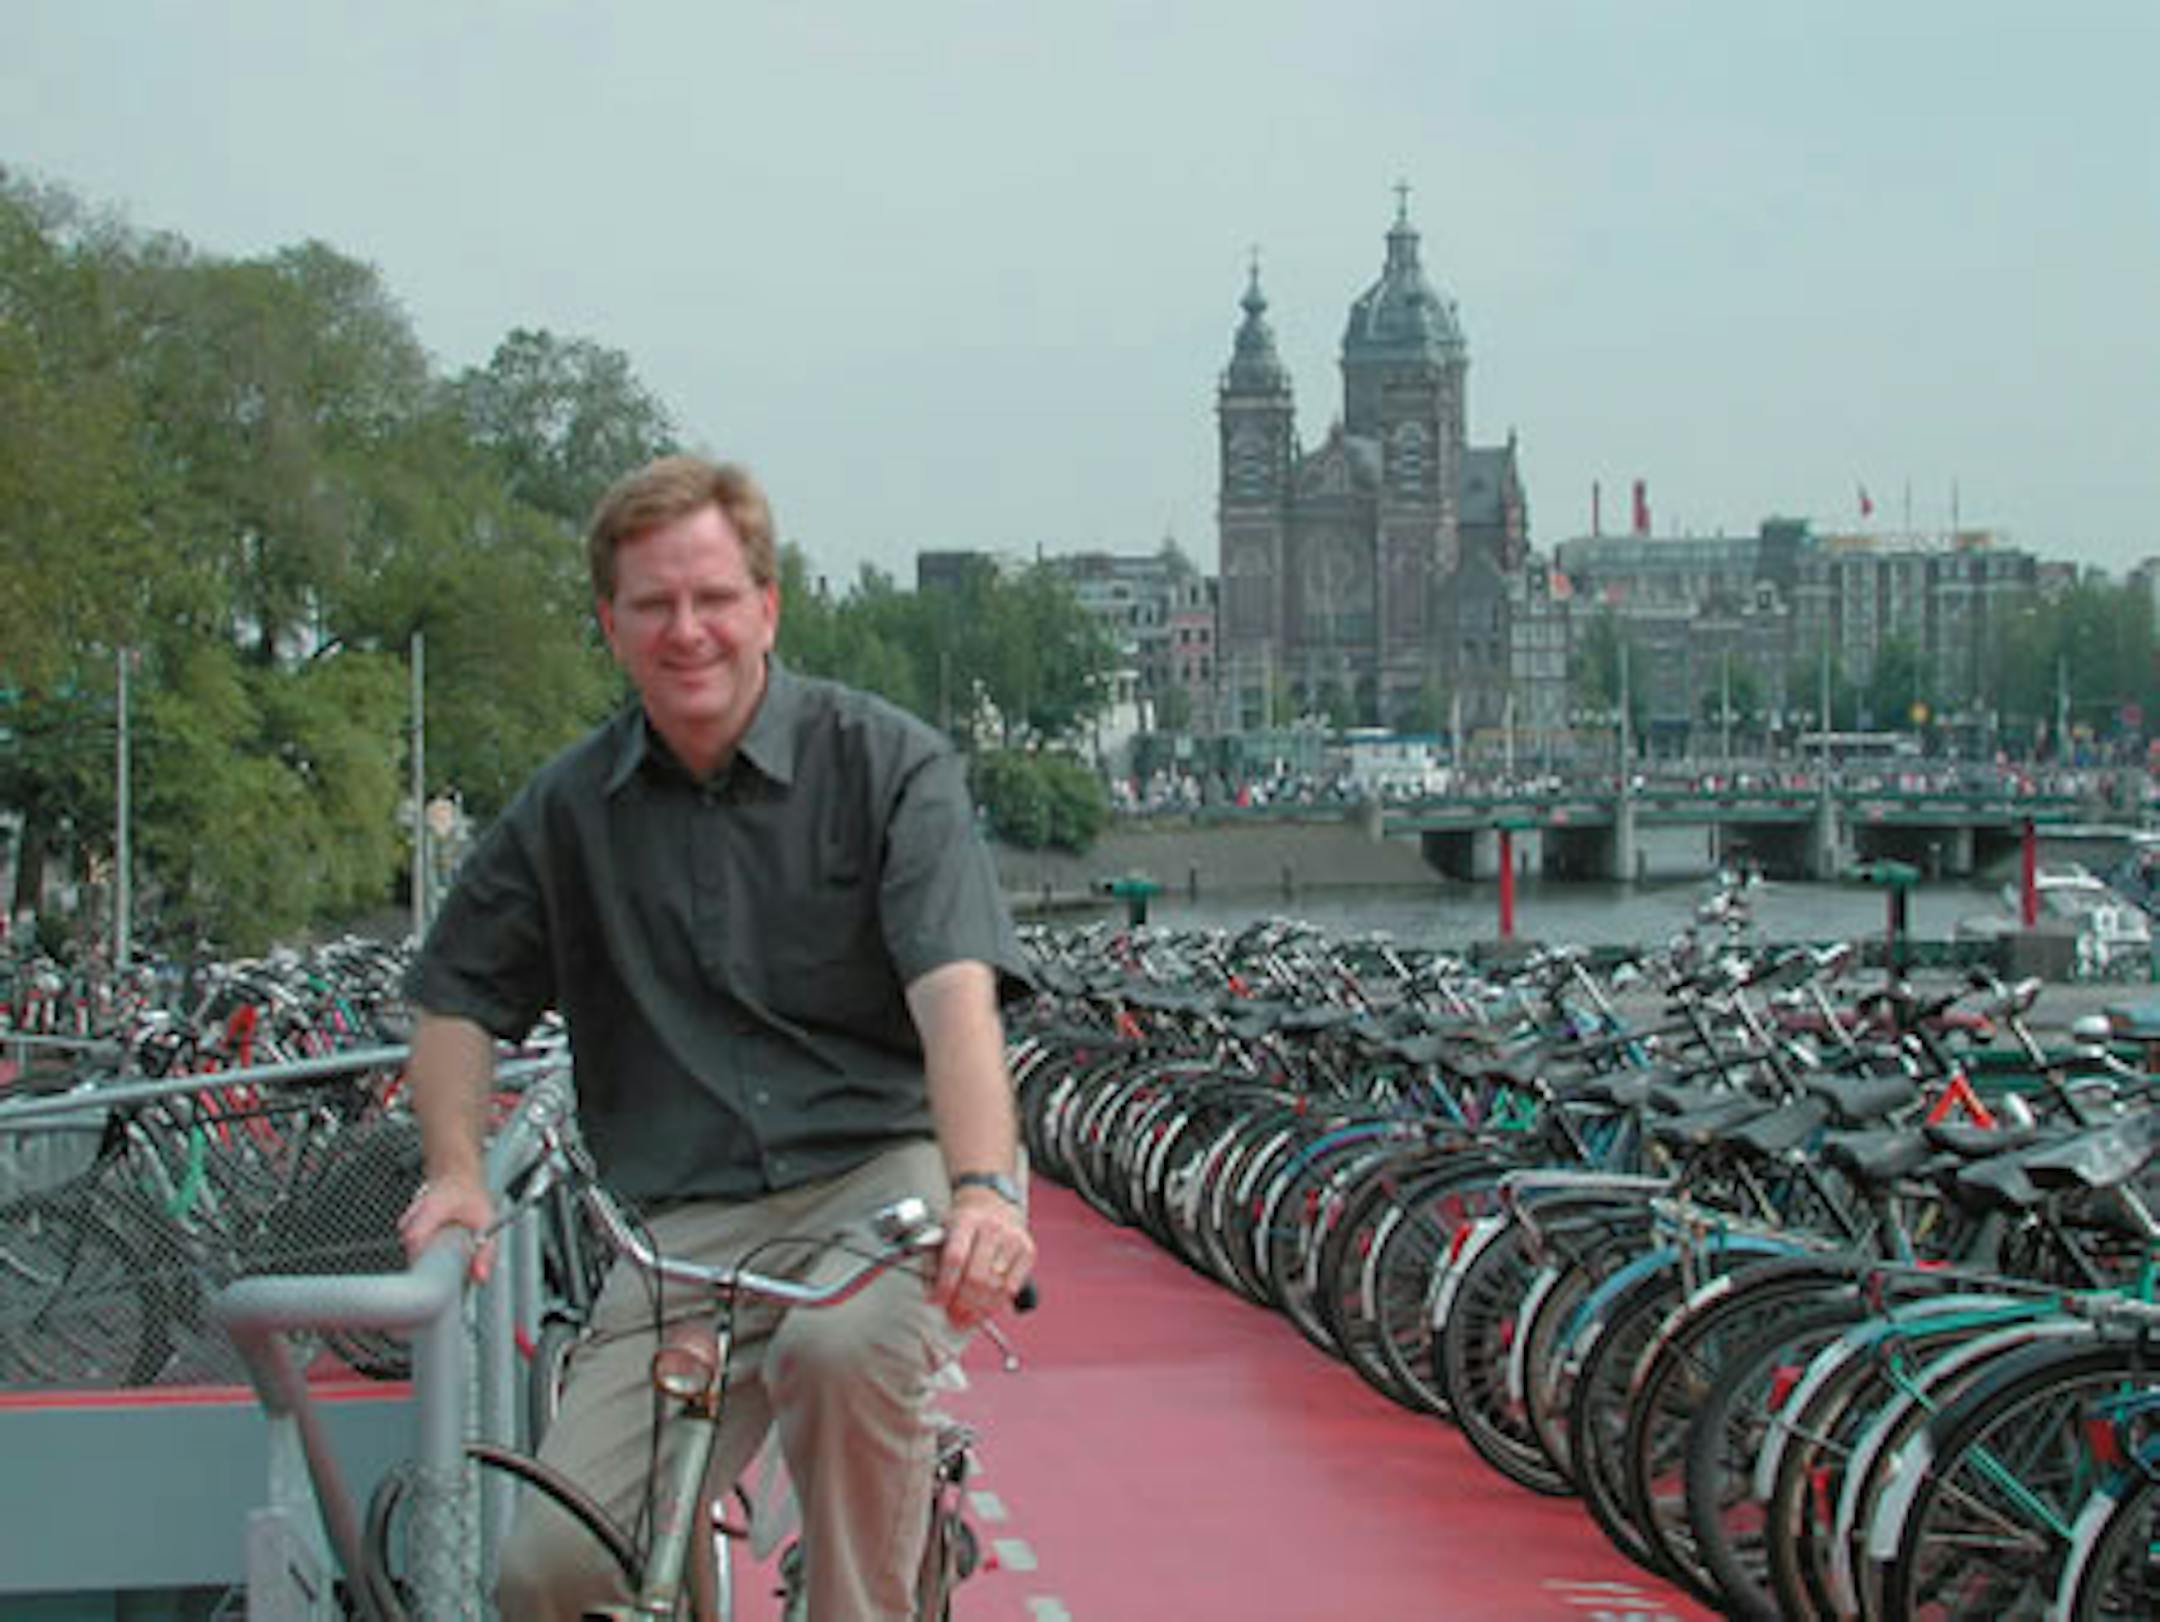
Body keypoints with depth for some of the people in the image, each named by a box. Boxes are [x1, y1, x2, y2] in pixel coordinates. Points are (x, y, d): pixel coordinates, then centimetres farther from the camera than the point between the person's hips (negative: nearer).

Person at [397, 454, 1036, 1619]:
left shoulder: (886, 761, -2)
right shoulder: (570, 808, 10)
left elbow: (956, 992, -16)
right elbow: (457, 995, 21)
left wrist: (984, 1190, -33)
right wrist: (456, 1170, 2)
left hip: (887, 1171, -3)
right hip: (691, 1225, 3)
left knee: (844, 1345, -39)